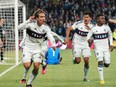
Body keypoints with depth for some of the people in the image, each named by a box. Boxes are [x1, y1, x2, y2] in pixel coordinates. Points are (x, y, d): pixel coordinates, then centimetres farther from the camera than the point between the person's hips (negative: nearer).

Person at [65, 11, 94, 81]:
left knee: (86, 60, -6)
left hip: (85, 44, 3)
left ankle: (85, 77, 10)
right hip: (76, 44, -3)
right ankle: (74, 59, 24)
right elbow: (69, 29, -8)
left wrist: (90, 30, -23)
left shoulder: (91, 26, -2)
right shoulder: (78, 24, -13)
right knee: (78, 61, -14)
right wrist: (67, 37, -19)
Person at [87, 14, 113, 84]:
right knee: (100, 61, -19)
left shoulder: (106, 27, 0)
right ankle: (102, 79, -13)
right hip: (98, 47, -2)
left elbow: (110, 35, 14)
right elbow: (88, 37, 1)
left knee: (107, 64, -2)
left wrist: (111, 44, 5)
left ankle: (104, 64, 37)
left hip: (106, 47, 2)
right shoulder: (93, 29, -5)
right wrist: (89, 39, -23)